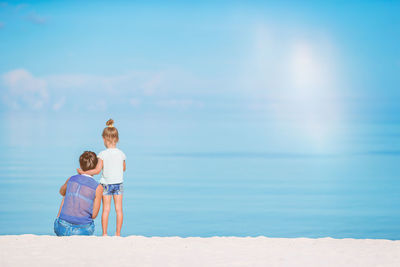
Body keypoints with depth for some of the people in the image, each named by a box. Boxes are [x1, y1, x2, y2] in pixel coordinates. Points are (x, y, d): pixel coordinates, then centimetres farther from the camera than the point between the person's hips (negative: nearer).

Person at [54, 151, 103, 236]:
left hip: (62, 229, 2)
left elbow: (62, 192, 28)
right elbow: (94, 215, -3)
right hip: (83, 231, -2)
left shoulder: (71, 179, 3)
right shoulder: (98, 188, -6)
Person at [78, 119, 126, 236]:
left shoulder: (103, 154, -15)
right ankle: (118, 233, 8)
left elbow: (97, 170, -19)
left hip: (106, 184, -2)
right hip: (119, 183, 2)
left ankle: (104, 233, 8)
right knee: (119, 209, 6)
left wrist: (84, 172, -10)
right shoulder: (121, 154, -4)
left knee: (106, 209, 5)